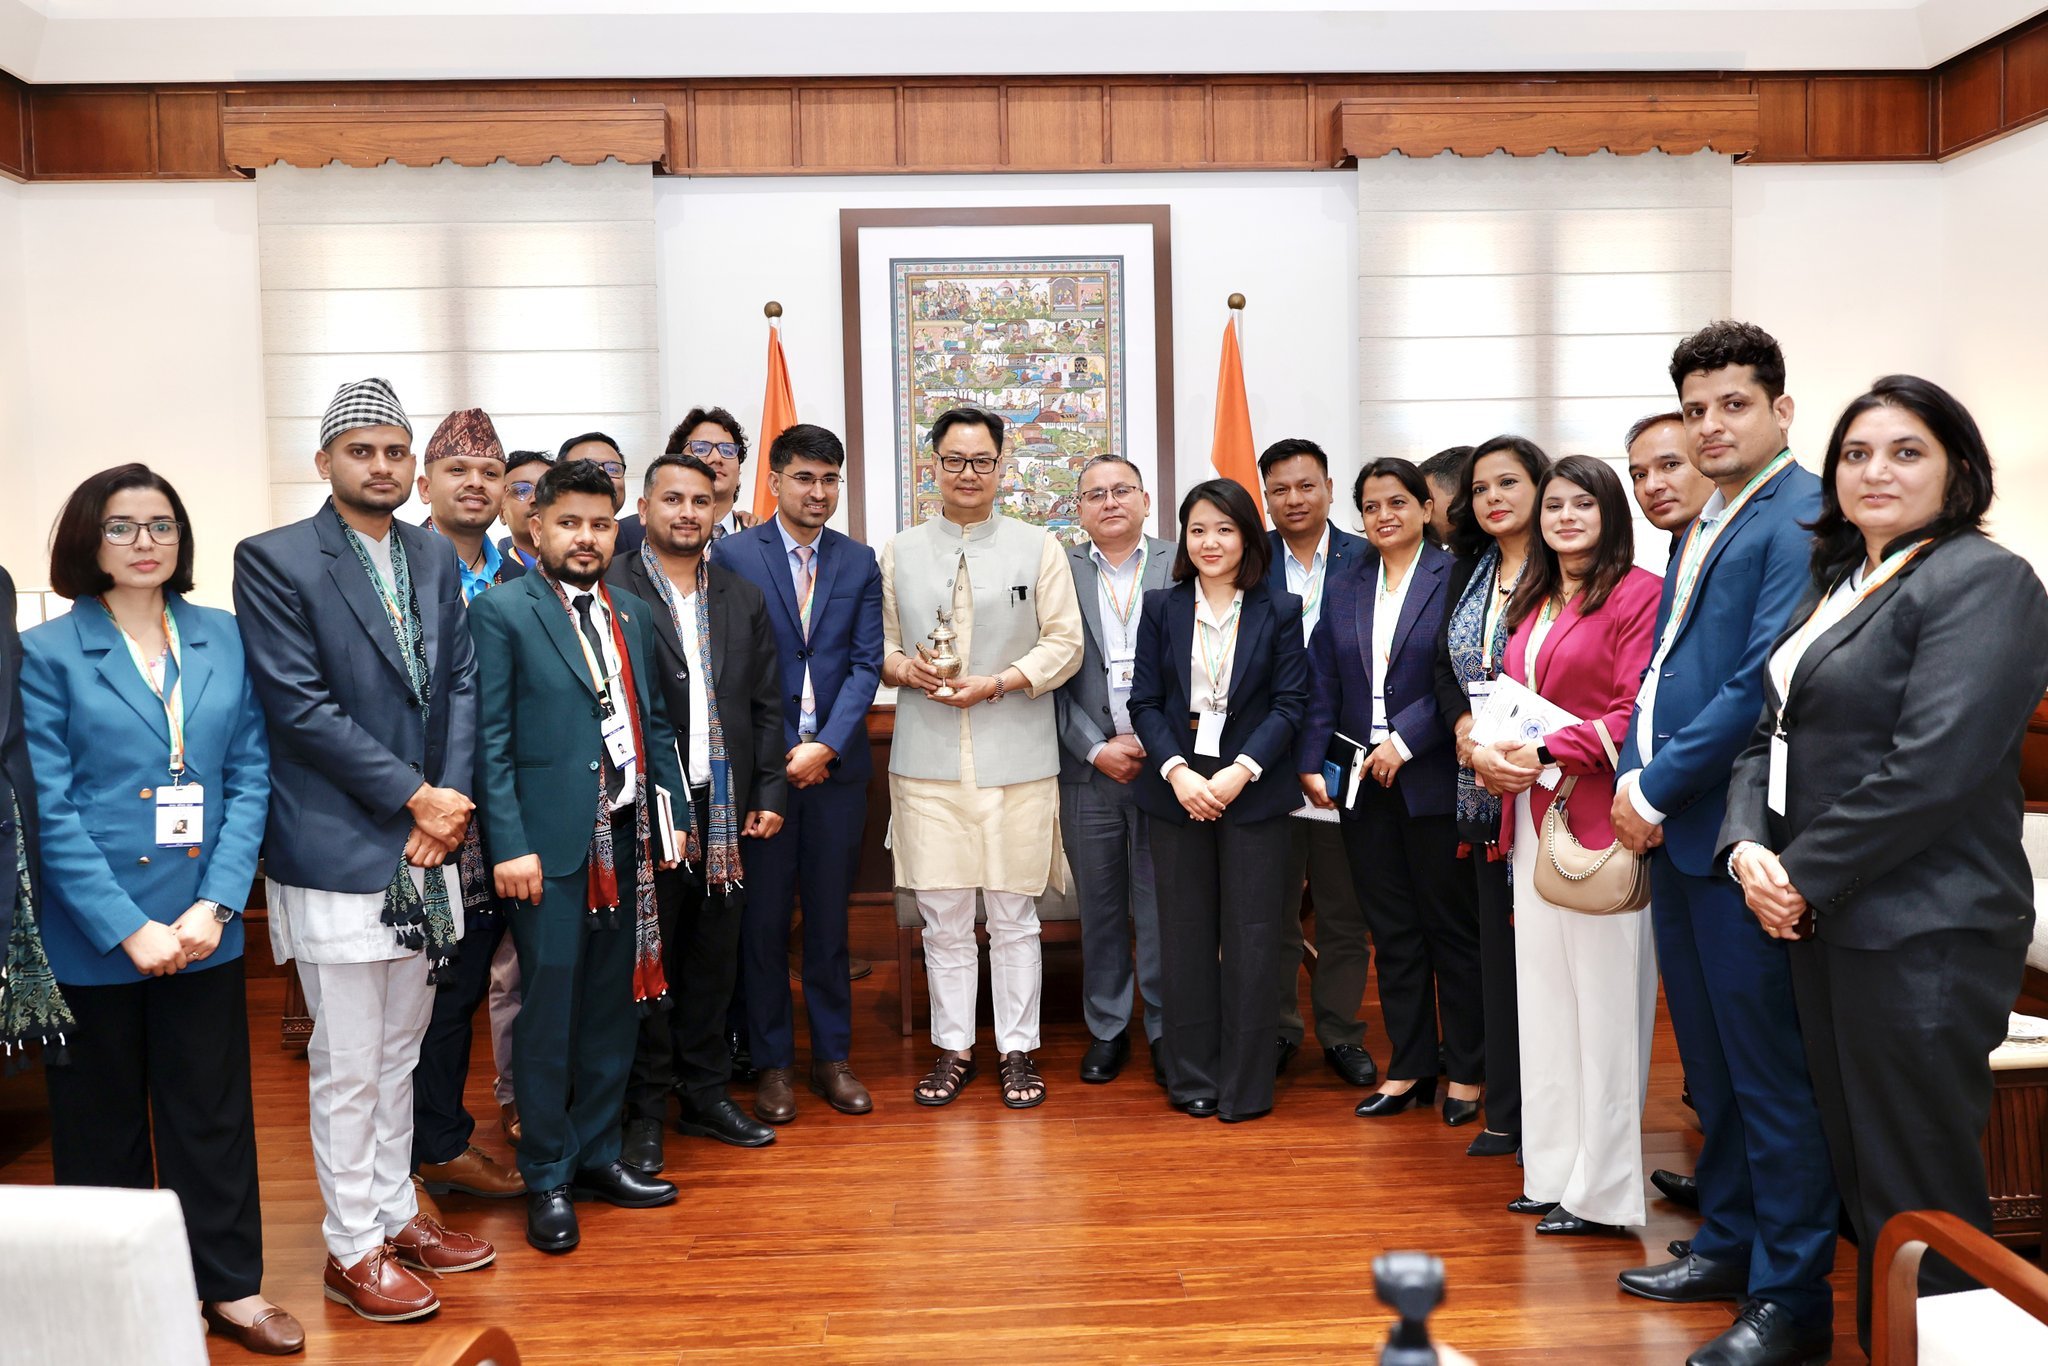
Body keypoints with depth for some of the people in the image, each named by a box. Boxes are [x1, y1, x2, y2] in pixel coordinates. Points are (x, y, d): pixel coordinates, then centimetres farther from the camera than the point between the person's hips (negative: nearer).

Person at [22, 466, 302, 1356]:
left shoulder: (226, 640, 3)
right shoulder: (46, 652, -5)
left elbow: (250, 778, 1)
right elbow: (49, 808, -9)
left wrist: (214, 904, -10)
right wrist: (128, 928, -15)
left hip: (204, 925, 2)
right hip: (92, 937, -2)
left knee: (214, 1114, 10)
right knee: (102, 1125, 13)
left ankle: (231, 1286, 25)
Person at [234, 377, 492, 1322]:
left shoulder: (434, 559, 10)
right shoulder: (274, 561, -8)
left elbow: (461, 684, 7)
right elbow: (301, 707, -14)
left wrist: (447, 803, -5)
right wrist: (415, 797, -14)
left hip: (425, 848, 6)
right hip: (338, 852, -6)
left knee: (398, 1053, 17)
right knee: (347, 1065, 5)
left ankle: (396, 1215, 31)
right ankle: (352, 1250, 19)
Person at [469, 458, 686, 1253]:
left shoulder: (633, 615, 14)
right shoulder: (501, 613, -3)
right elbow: (491, 739, -9)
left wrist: (672, 819, 9)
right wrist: (510, 845, -14)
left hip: (626, 837, 6)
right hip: (551, 843, -5)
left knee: (614, 1005, 12)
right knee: (548, 1014, 2)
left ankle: (597, 1155, 25)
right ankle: (547, 1179, 15)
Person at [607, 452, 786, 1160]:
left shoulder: (744, 600, 11)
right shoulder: (612, 591, -5)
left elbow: (766, 706, 12)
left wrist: (769, 795, 6)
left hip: (725, 809, 5)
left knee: (714, 956, 13)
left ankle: (705, 1093, 27)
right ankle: (645, 1109, 19)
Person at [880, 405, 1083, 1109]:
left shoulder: (1039, 549, 4)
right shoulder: (899, 552, 10)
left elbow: (1065, 645, 1)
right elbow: (878, 642, 14)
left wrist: (995, 684, -12)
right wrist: (904, 667, -9)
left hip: (1016, 761, -1)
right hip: (927, 761, 2)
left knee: (1014, 916, 5)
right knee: (942, 917, 7)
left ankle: (1018, 1050, 19)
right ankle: (952, 1048, 21)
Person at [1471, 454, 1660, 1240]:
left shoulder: (1638, 593, -7)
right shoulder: (1533, 604, 18)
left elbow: (1639, 711, -15)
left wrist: (1549, 752, -20)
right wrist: (1488, 751, 1)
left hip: (1599, 817, -8)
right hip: (1533, 815, 8)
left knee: (1604, 1000, -1)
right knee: (1544, 998, 12)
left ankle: (1603, 1190, 9)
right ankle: (1553, 1170, 22)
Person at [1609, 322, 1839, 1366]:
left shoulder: (1800, 520, -12)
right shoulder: (1705, 527, 17)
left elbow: (1763, 683, -20)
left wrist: (1658, 786, -14)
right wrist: (1633, 777, 3)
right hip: (1672, 828, 9)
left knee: (1769, 1071, 0)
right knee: (1711, 1063, 18)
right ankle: (1727, 1245, 32)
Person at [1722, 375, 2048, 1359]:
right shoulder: (1835, 588, 17)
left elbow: (1930, 769, -21)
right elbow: (1772, 733, 14)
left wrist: (1805, 875, -14)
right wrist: (1748, 849, -3)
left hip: (1922, 936, -8)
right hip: (1824, 922, 9)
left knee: (1916, 1196, 0)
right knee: (1856, 1169, 17)